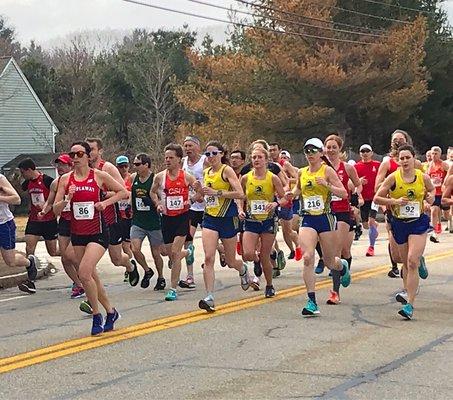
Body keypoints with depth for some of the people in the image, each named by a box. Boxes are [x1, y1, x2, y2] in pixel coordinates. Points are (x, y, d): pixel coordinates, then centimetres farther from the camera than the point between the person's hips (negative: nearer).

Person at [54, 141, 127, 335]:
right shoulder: (66, 179, 3)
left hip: (97, 233, -5)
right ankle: (110, 311, 30)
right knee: (91, 276, 11)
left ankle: (96, 316, -3)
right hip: (77, 234, 5)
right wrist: (67, 199, -16)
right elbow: (56, 209, 2)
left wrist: (105, 202, -9)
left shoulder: (99, 176, -5)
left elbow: (123, 192, 4)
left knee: (84, 273, -19)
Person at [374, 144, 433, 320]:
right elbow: (377, 198, -4)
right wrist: (395, 201, -18)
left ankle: (410, 305, -14)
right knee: (406, 263, 14)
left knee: (412, 262, -15)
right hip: (399, 224, 1)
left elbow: (432, 190, 19)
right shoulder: (393, 178, -7)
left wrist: (431, 197, -3)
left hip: (418, 222, -1)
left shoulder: (423, 177, -3)